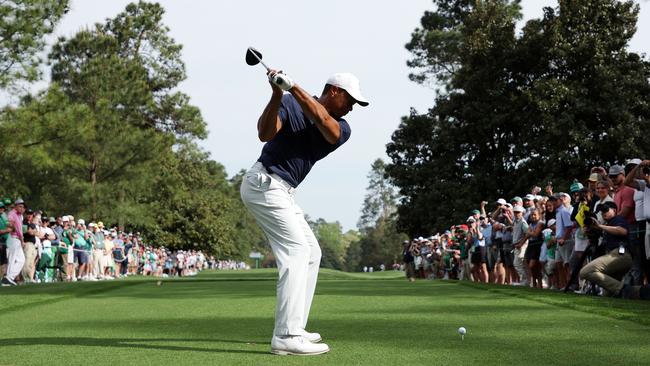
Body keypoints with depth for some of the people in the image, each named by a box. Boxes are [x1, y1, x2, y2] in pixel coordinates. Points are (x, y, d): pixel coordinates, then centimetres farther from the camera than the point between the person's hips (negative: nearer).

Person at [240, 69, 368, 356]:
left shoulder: (342, 129, 5)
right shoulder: (290, 104, -8)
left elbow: (324, 122, -19)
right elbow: (265, 134, -22)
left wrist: (293, 87, -31)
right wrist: (277, 95, -35)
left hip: (282, 192, 8)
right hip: (264, 182, -8)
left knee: (312, 253, 11)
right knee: (297, 250, -17)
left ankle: (294, 329, 16)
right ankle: (286, 337, -22)